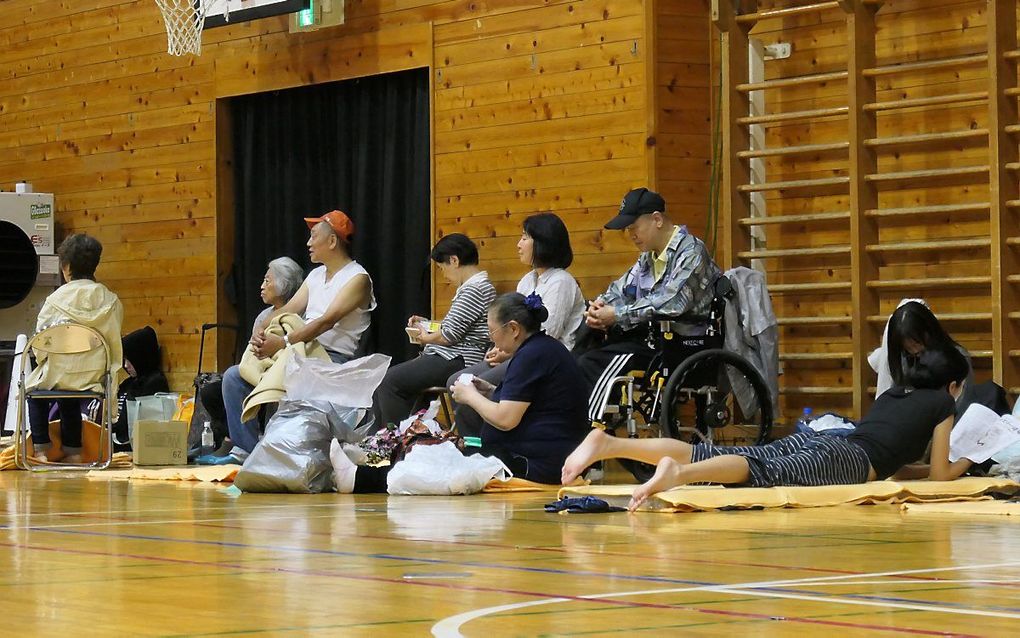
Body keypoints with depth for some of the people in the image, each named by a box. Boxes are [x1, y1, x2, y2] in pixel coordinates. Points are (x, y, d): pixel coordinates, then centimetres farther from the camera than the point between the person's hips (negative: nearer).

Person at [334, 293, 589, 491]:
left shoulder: (532, 355, -16)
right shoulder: (546, 348, 16)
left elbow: (506, 419, -20)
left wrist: (471, 396, -4)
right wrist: (490, 392, 13)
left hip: (535, 466, -10)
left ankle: (360, 478, -7)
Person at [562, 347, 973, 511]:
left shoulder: (893, 394, 38)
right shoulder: (944, 404, 17)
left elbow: (889, 460, 45)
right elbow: (940, 476, 17)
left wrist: (930, 468, 50)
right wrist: (964, 463, 37)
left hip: (812, 442, 6)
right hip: (845, 460, -6)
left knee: (710, 457, -10)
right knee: (768, 473, -32)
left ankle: (608, 444, -28)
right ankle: (677, 473, -61)